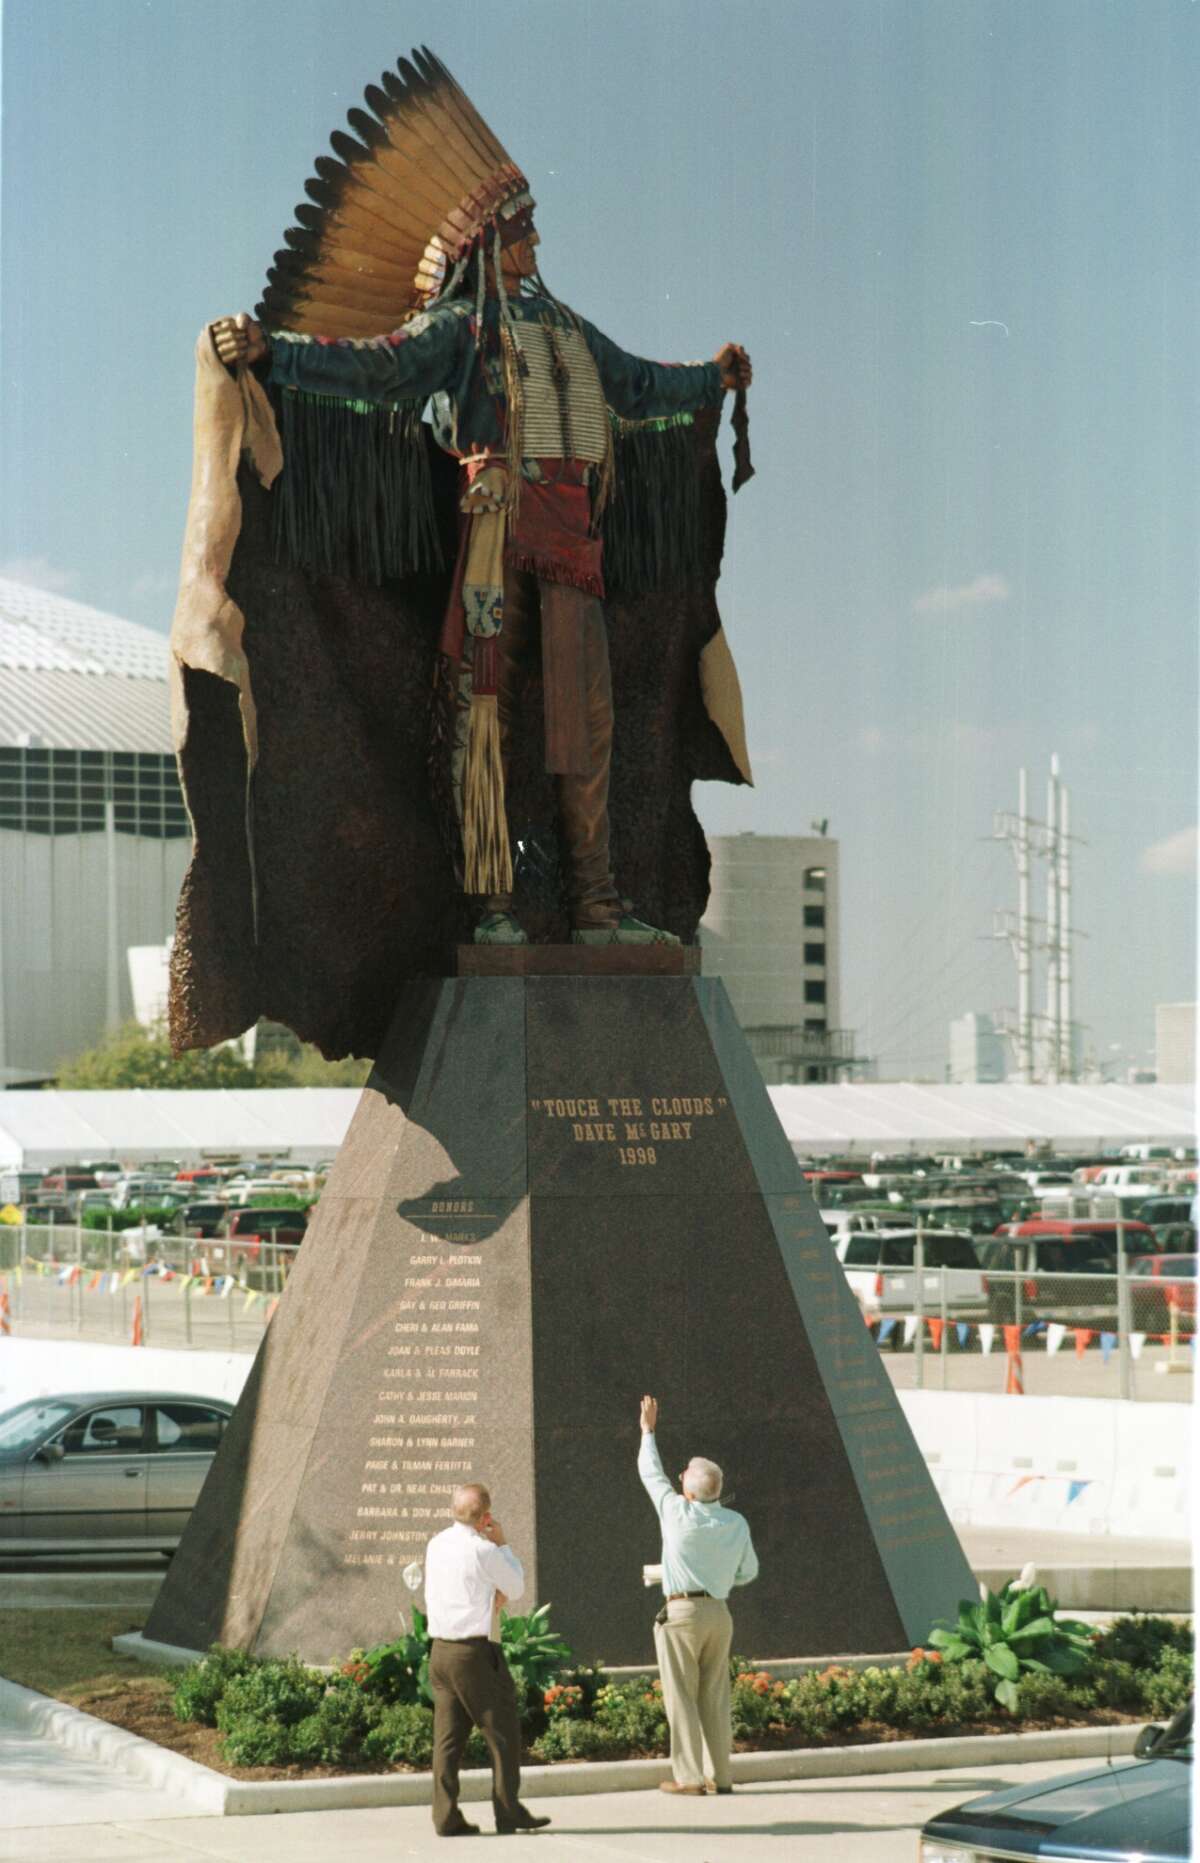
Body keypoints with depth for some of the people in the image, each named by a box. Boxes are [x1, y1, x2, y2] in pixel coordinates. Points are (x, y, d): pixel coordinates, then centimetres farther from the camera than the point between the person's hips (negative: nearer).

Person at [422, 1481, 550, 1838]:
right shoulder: (483, 1550, -13)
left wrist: (492, 1596, 7)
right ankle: (509, 1811, 5)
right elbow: (516, 1587, 1)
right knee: (503, 1732, 4)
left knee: (448, 1736, 6)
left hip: (441, 1651, 7)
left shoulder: (436, 1546, 9)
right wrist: (502, 1543, 7)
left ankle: (446, 1816, 2)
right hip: (477, 1653, -7)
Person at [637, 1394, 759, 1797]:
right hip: (719, 1612, 5)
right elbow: (748, 1571, 14)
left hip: (682, 1612, -5)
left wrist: (648, 1431, 19)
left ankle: (690, 1777, -4)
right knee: (715, 1699, 10)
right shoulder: (737, 1523, 2)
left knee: (682, 1697, -2)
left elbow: (651, 1475, 6)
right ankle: (719, 1775, 10)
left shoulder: (678, 1513, -10)